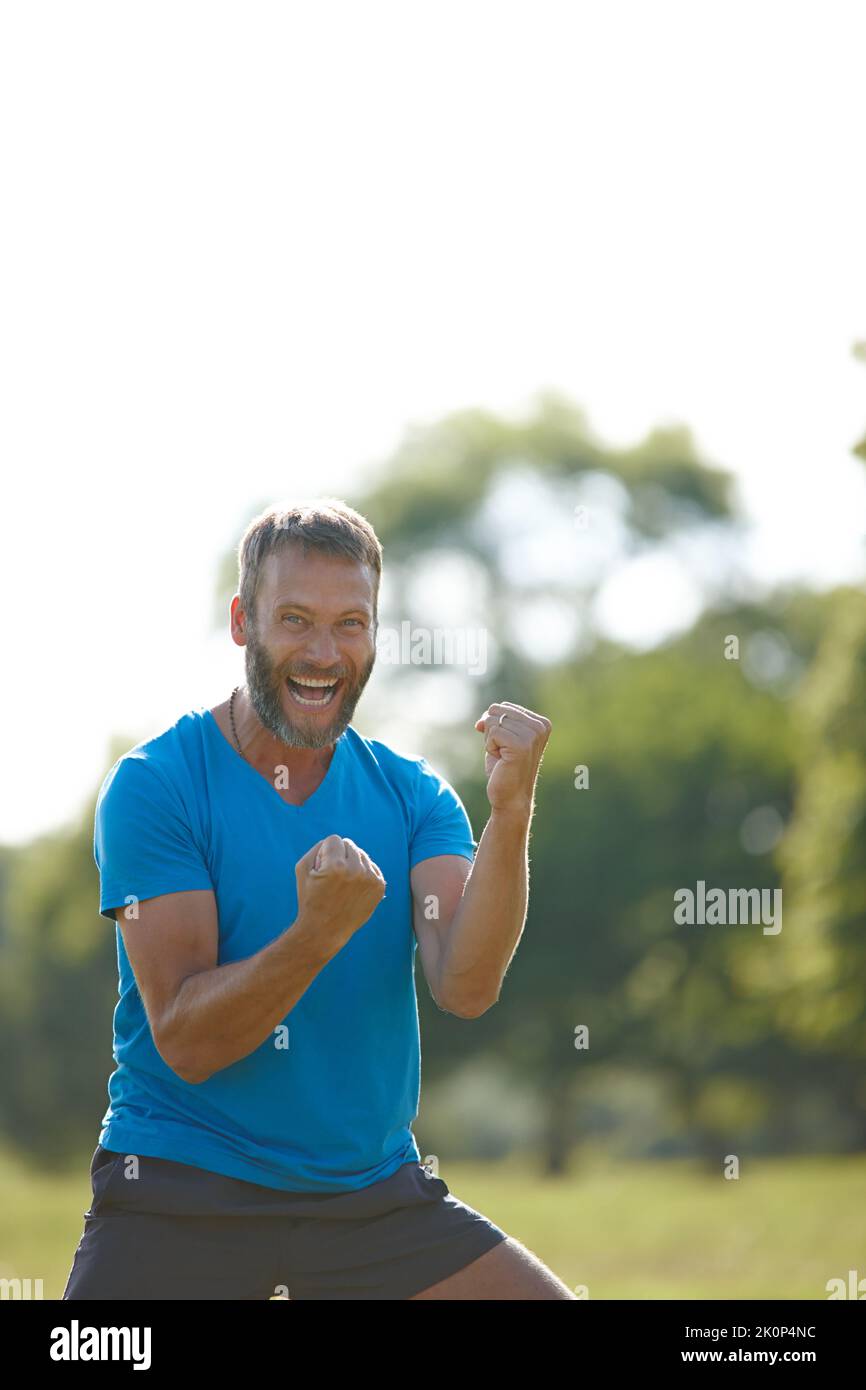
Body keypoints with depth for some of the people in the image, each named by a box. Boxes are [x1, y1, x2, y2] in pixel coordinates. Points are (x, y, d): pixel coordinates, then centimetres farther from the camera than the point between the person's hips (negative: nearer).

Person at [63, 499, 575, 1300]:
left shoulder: (413, 797, 4)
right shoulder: (152, 787, -8)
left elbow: (464, 988, -12)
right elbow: (184, 1040, -15)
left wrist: (510, 812, -24)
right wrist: (320, 930, -30)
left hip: (376, 1194, 3)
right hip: (180, 1201, -3)